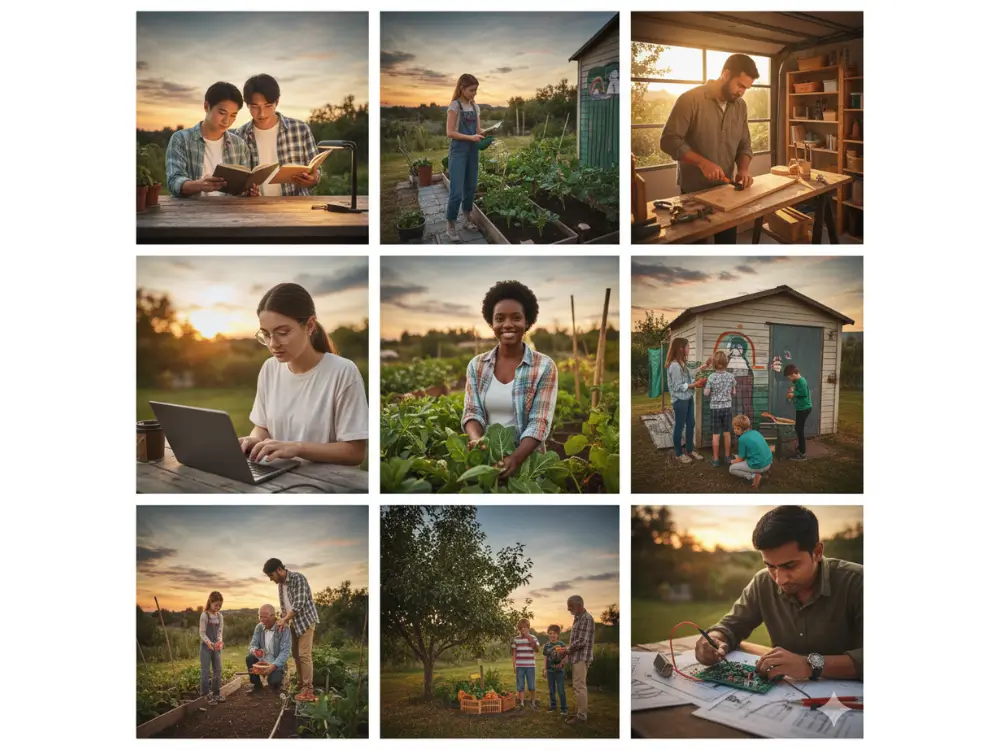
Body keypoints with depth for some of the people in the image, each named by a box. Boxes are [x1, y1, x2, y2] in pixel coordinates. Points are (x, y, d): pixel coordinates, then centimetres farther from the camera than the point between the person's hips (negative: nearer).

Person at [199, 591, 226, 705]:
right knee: (206, 671, -2)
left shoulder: (219, 616, 4)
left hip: (216, 647, 6)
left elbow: (219, 631, 6)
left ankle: (216, 693, 18)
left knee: (218, 670, 9)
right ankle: (205, 695, 4)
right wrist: (209, 643, -27)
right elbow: (202, 633, -13)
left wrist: (220, 641, -13)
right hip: (206, 647, -6)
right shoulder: (204, 616, -12)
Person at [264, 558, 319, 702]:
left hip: (306, 620, -8)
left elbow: (299, 604, -23)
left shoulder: (298, 578, -18)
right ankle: (301, 686, 18)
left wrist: (284, 619, -19)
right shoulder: (280, 584, 8)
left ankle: (308, 690, -10)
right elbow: (284, 605, 14)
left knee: (304, 654, -11)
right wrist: (284, 621, -2)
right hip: (294, 622, 8)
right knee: (296, 655, 9)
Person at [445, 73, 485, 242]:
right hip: (458, 151, -7)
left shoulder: (475, 106, 9)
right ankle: (451, 226, 0)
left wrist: (482, 136, -7)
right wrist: (470, 137, -22)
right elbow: (450, 132, -15)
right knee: (456, 191, -8)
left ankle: (467, 219, 26)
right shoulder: (455, 106, -10)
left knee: (471, 187, 12)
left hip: (473, 151, 7)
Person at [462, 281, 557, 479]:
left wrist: (515, 459, -25)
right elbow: (472, 412, 1)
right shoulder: (477, 365, 6)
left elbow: (540, 423, -10)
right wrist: (477, 440, -21)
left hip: (527, 461, -2)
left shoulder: (544, 367, -3)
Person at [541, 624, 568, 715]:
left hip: (559, 670, -3)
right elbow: (546, 658, 10)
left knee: (561, 690, -3)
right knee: (551, 690, 13)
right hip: (550, 670, 3)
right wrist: (545, 669, 8)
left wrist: (562, 663, -21)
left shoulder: (561, 645, -5)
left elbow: (565, 657, -3)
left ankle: (563, 708, 5)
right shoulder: (546, 645, 5)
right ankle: (552, 705, 25)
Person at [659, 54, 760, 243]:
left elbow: (744, 144, 11)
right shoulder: (691, 100, -15)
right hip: (694, 191, -5)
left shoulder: (740, 106, 5)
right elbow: (669, 140, -18)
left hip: (726, 189, 6)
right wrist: (702, 162, -26)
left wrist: (743, 169, -10)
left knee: (728, 240, 13)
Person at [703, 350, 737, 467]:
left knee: (716, 434, 4)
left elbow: (706, 393, -11)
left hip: (715, 408, -3)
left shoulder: (712, 377, -14)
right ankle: (728, 457, 24)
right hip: (727, 407, 3)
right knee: (726, 433, 14)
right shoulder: (730, 376, -5)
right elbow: (734, 393, 4)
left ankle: (715, 459, 9)